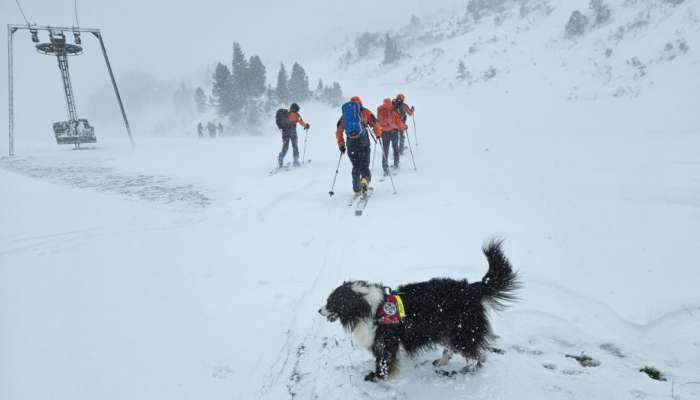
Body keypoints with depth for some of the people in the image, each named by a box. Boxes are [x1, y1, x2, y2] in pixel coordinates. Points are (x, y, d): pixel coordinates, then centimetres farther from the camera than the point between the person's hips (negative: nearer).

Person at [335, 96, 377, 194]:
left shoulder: (344, 114, 17)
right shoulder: (364, 111, 9)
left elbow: (338, 131, 13)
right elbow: (375, 123, 3)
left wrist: (341, 145, 19)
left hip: (351, 143, 3)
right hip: (363, 142, -2)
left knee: (356, 166, 14)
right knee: (364, 165, 3)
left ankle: (357, 189, 13)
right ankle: (365, 179, -24)